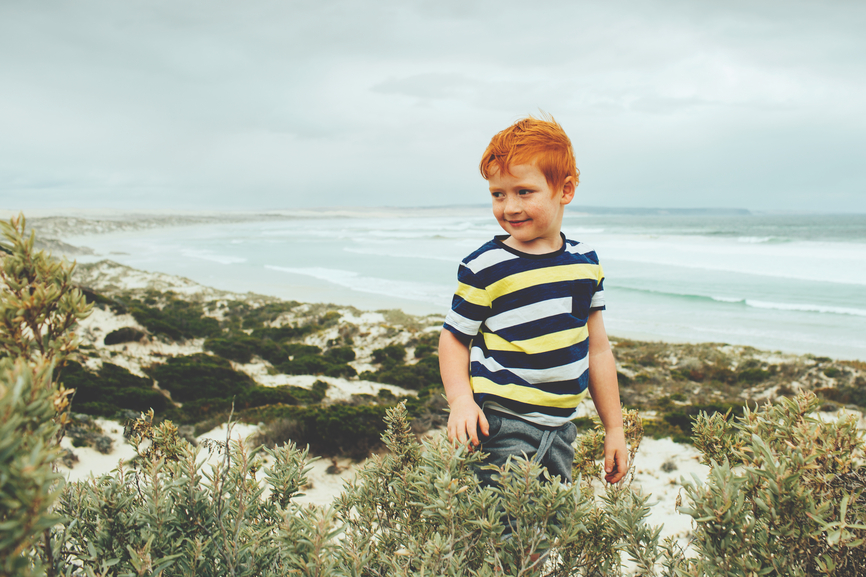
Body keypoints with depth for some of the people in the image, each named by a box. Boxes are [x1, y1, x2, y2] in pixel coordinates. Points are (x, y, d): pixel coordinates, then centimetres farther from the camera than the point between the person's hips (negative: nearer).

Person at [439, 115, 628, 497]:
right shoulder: (484, 268, -10)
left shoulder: (586, 263, 5)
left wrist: (614, 428, 13)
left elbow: (597, 350, 11)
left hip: (561, 428, 5)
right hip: (500, 426, -4)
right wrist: (461, 399, -18)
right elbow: (454, 337, -1)